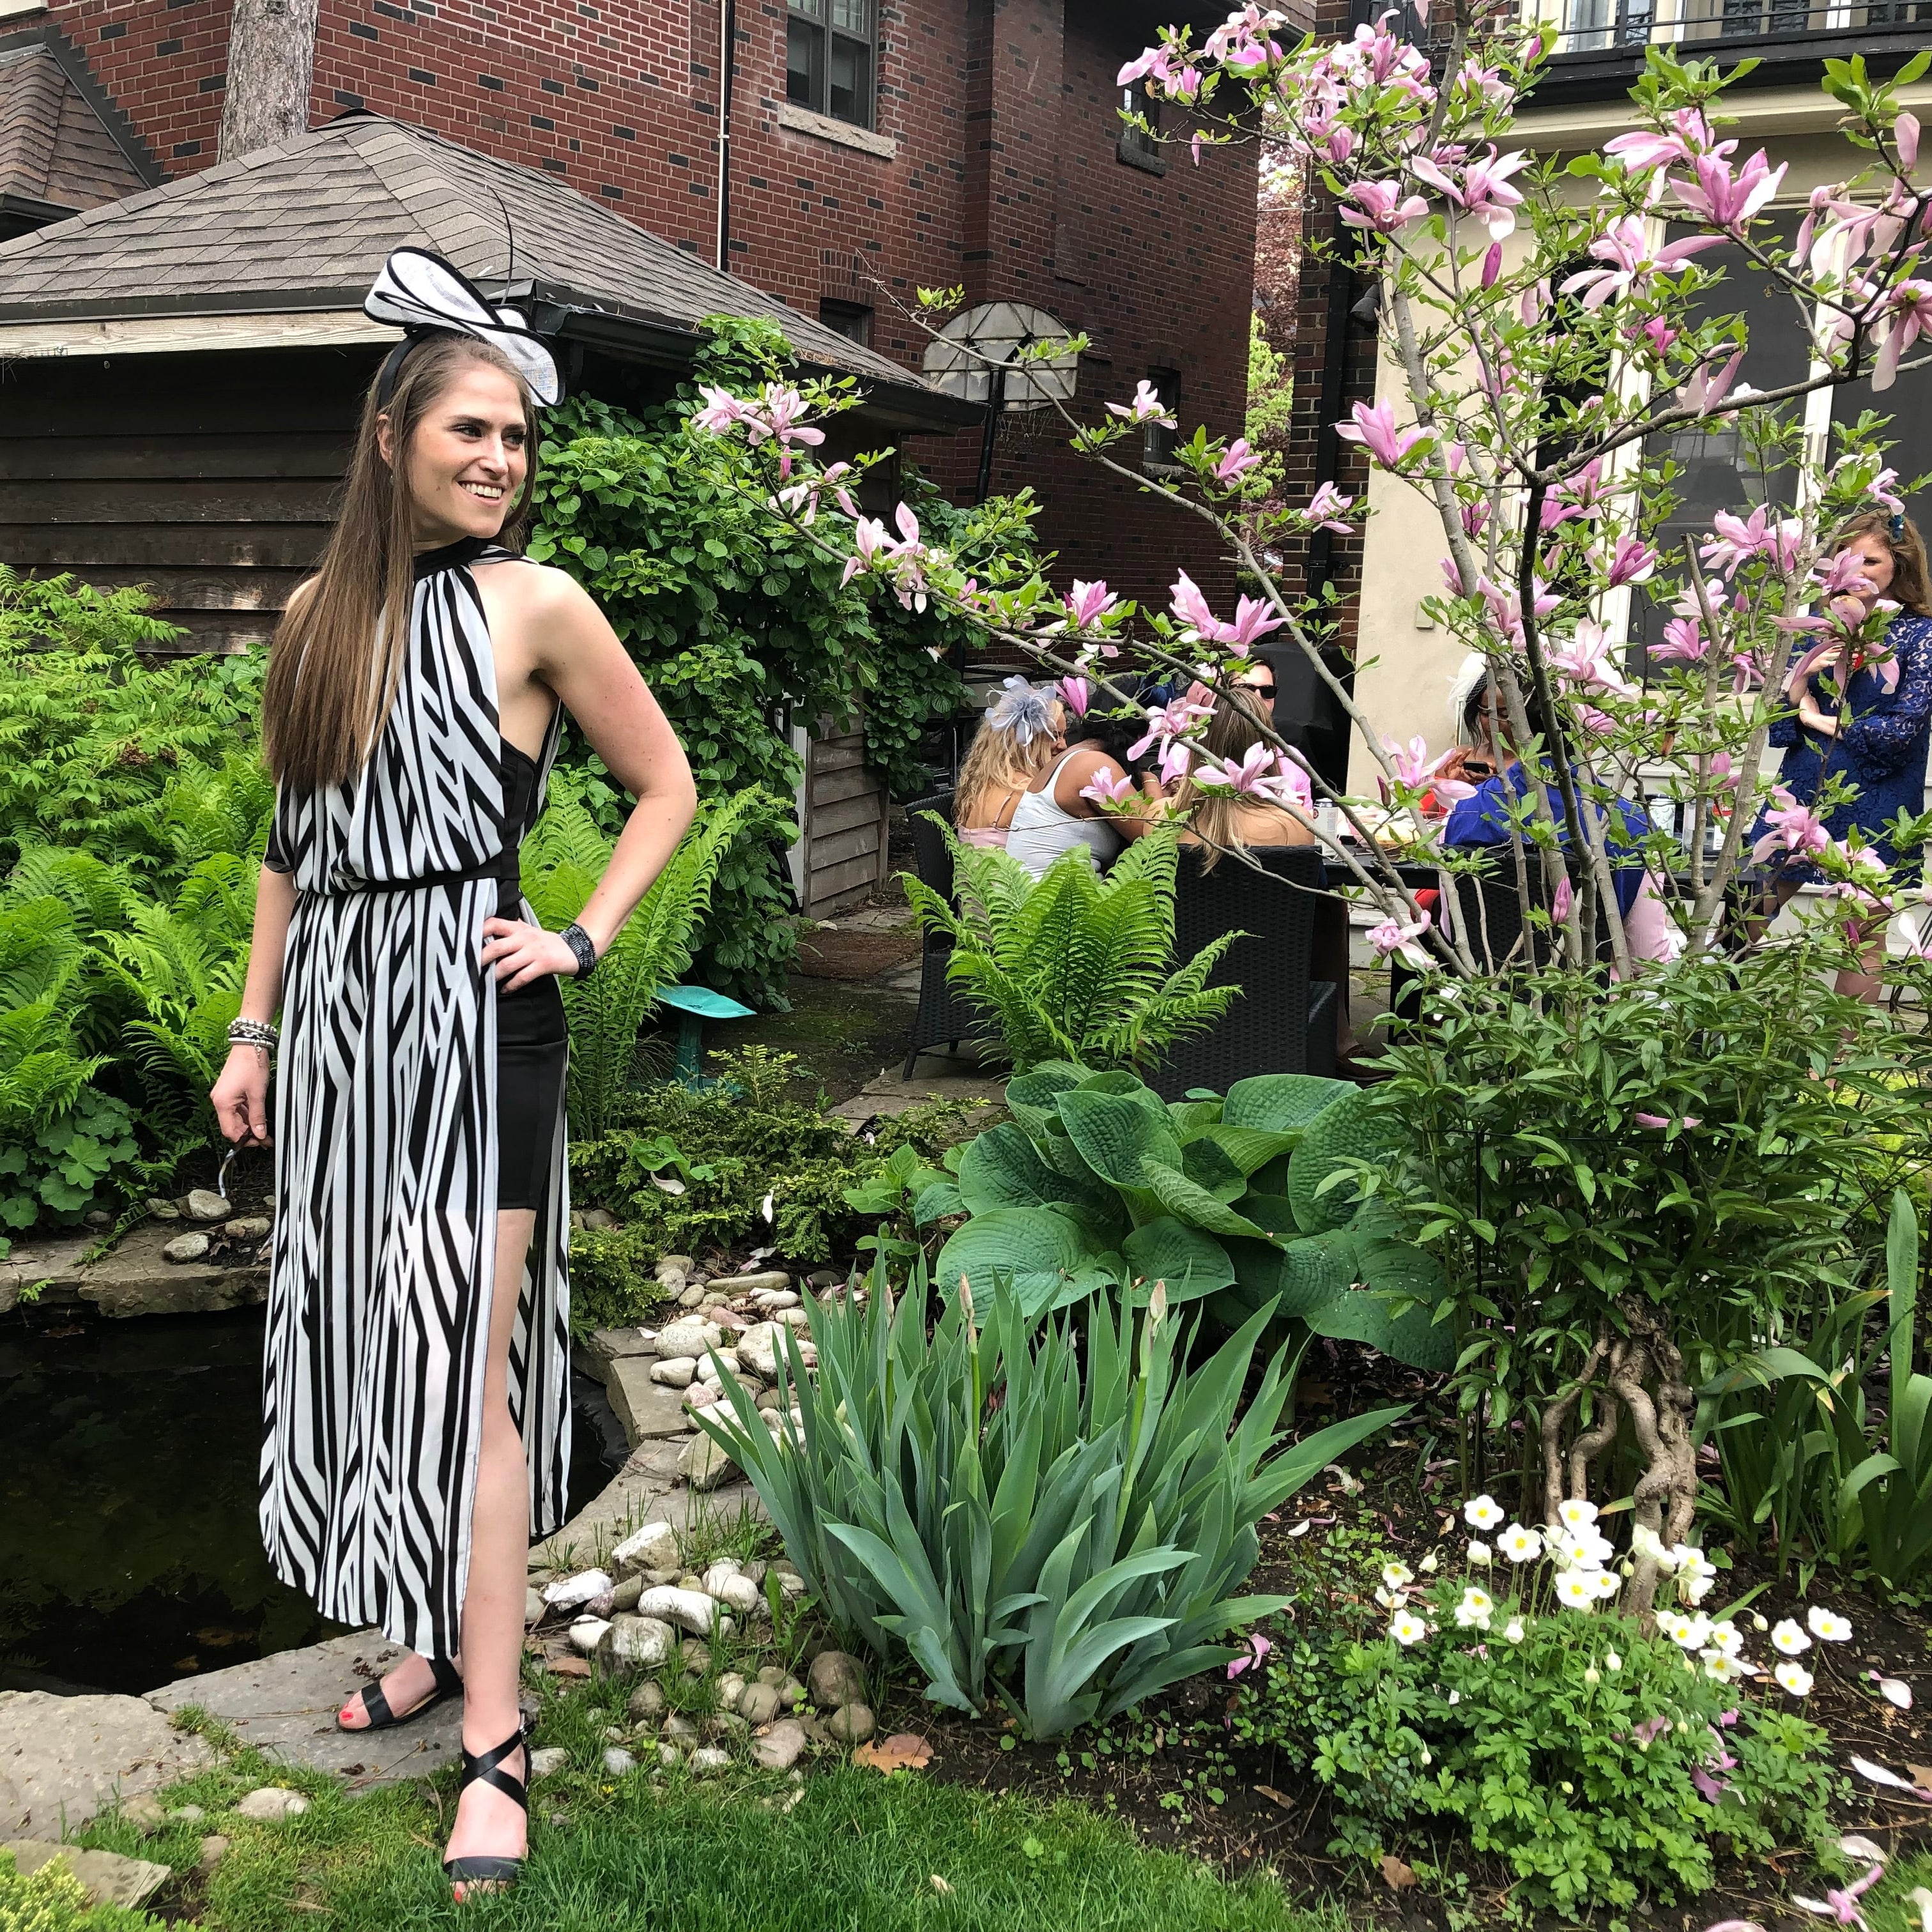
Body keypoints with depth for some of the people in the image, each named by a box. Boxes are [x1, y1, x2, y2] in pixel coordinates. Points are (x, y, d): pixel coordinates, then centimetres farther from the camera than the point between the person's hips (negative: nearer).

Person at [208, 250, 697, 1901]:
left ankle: (497, 1748, -1)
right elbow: (294, 838, 15)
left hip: (467, 1009, -6)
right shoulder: (321, 612, 10)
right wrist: (254, 1030, 13)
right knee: (366, 1341, 12)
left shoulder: (534, 607, -4)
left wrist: (584, 941, -6)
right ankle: (442, 1638, 30)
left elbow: (667, 790, 3)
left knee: (463, 1358, -8)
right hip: (336, 1015, 6)